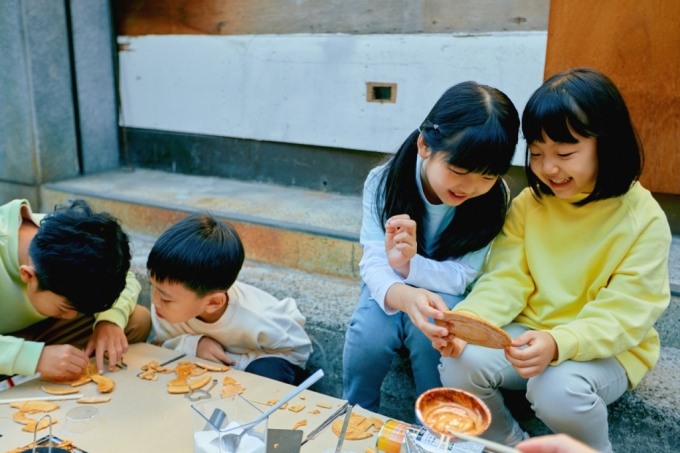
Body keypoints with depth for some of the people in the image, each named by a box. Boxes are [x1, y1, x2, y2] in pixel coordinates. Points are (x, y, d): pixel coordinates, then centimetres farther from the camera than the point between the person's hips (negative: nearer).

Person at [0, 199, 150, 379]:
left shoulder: (66, 240, -20)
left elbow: (127, 280, -8)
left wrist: (111, 319, -27)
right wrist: (34, 357, -52)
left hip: (40, 333, 4)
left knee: (139, 319, -12)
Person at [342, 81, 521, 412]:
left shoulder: (493, 199, -20)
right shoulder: (384, 182, -22)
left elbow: (462, 276, -18)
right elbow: (373, 266, -27)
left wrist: (408, 263, -40)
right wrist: (405, 297, -51)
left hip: (445, 295, 0)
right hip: (390, 290, 1)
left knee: (430, 327, -31)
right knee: (369, 335, -28)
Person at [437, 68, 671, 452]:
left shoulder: (644, 219, -13)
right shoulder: (528, 204, -2)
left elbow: (624, 316, -18)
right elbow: (506, 280, -7)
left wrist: (559, 344, -36)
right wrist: (465, 319, -27)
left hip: (608, 348, -3)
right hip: (529, 334, 3)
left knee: (558, 389, -34)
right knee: (459, 364, -22)